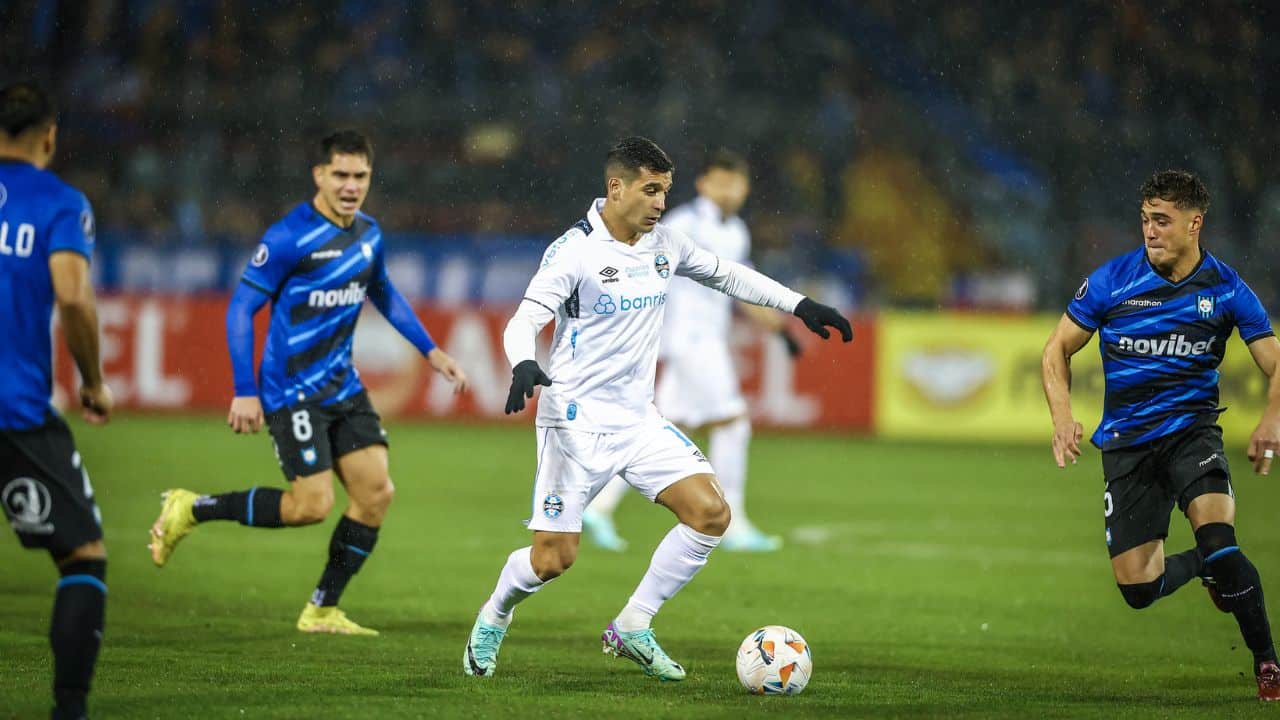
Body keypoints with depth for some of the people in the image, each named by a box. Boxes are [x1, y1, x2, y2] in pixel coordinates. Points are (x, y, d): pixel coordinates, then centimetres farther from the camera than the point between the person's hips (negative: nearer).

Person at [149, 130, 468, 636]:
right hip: (292, 390, -7)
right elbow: (241, 307, -14)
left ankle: (323, 610, 11)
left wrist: (431, 352, 22)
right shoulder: (289, 237, -16)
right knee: (311, 505, -13)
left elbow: (383, 293, 26)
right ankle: (192, 510, 5)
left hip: (343, 386, 7)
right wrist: (245, 391, -18)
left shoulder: (368, 234, 7)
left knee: (375, 492, -1)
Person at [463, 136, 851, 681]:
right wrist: (524, 366, -43)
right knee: (553, 559, -7)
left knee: (711, 513, -9)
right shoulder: (574, 251, -15)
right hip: (576, 420, -6)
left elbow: (726, 274, 20)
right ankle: (493, 619, 27)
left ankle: (632, 629, 5)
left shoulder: (663, 244, 4)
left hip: (637, 418, 6)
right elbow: (525, 321, -21)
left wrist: (800, 305, 15)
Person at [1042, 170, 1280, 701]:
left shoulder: (1225, 288, -4)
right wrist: (1063, 416, -12)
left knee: (1217, 539, -29)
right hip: (1126, 442, 2)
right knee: (1138, 588, -4)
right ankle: (1210, 565, 31)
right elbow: (1058, 349, 5)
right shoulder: (1112, 280, -4)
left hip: (1191, 429, -2)